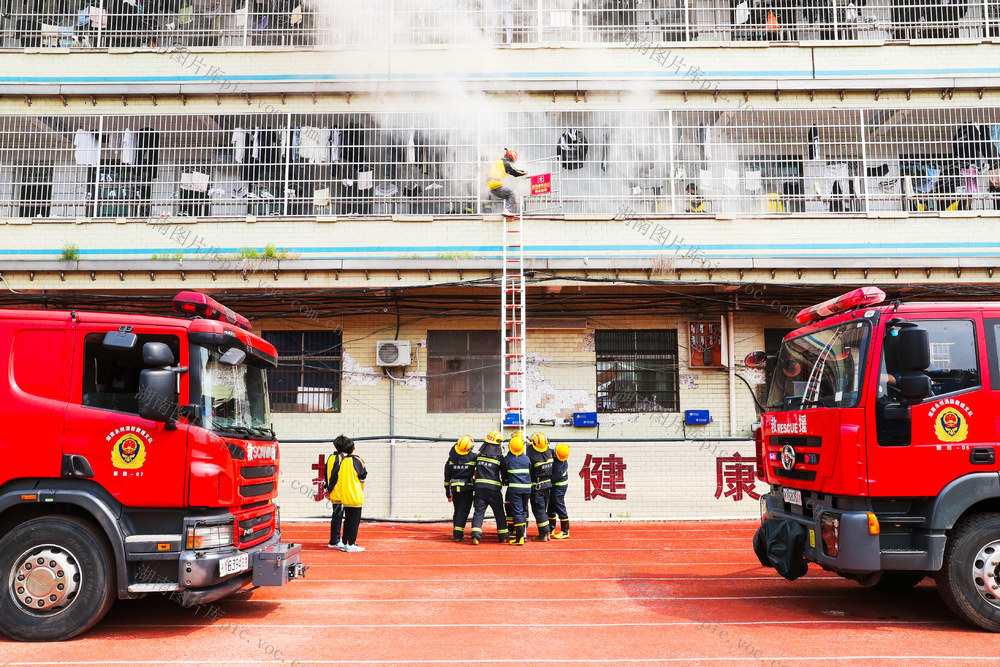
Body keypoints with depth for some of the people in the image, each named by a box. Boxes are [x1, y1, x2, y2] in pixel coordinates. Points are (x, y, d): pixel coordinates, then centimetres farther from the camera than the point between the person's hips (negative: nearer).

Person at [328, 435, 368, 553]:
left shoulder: (340, 461, 3)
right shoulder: (357, 460, -8)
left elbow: (333, 477, 3)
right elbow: (362, 478, -4)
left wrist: (330, 492, 11)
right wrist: (362, 492, 10)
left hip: (344, 497, 5)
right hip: (355, 496, -5)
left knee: (347, 520, 15)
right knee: (355, 520, 0)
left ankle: (344, 543, 15)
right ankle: (351, 545, -1)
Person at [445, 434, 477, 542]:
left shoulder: (451, 458, 1)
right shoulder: (473, 457, -8)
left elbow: (447, 475, 7)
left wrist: (447, 489, 16)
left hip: (455, 489, 3)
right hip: (467, 488, -3)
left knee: (457, 510, 17)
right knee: (463, 511, -2)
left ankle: (456, 532, 22)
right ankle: (458, 534, -9)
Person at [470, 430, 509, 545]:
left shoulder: (479, 455, 5)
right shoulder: (499, 457, -5)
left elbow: (476, 468, 14)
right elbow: (504, 473, 3)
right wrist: (504, 482, 21)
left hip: (480, 487, 2)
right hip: (493, 488, -2)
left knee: (479, 512, 2)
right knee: (499, 513, 11)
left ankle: (475, 535, -13)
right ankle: (503, 536, 18)